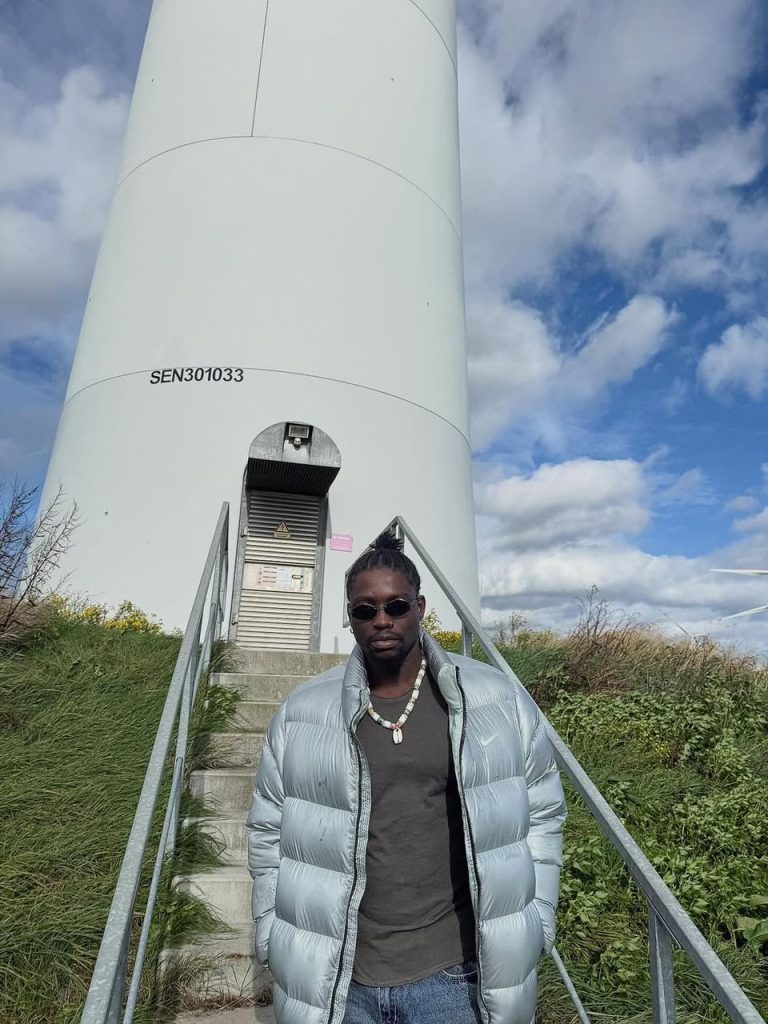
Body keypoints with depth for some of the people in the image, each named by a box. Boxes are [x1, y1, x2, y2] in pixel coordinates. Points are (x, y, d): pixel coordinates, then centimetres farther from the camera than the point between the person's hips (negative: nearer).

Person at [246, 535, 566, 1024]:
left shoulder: (500, 700, -8)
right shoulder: (301, 714, -7)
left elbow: (541, 814, 2)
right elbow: (269, 832, 3)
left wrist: (533, 926, 2)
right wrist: (275, 943, 4)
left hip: (455, 973, -1)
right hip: (335, 979, 2)